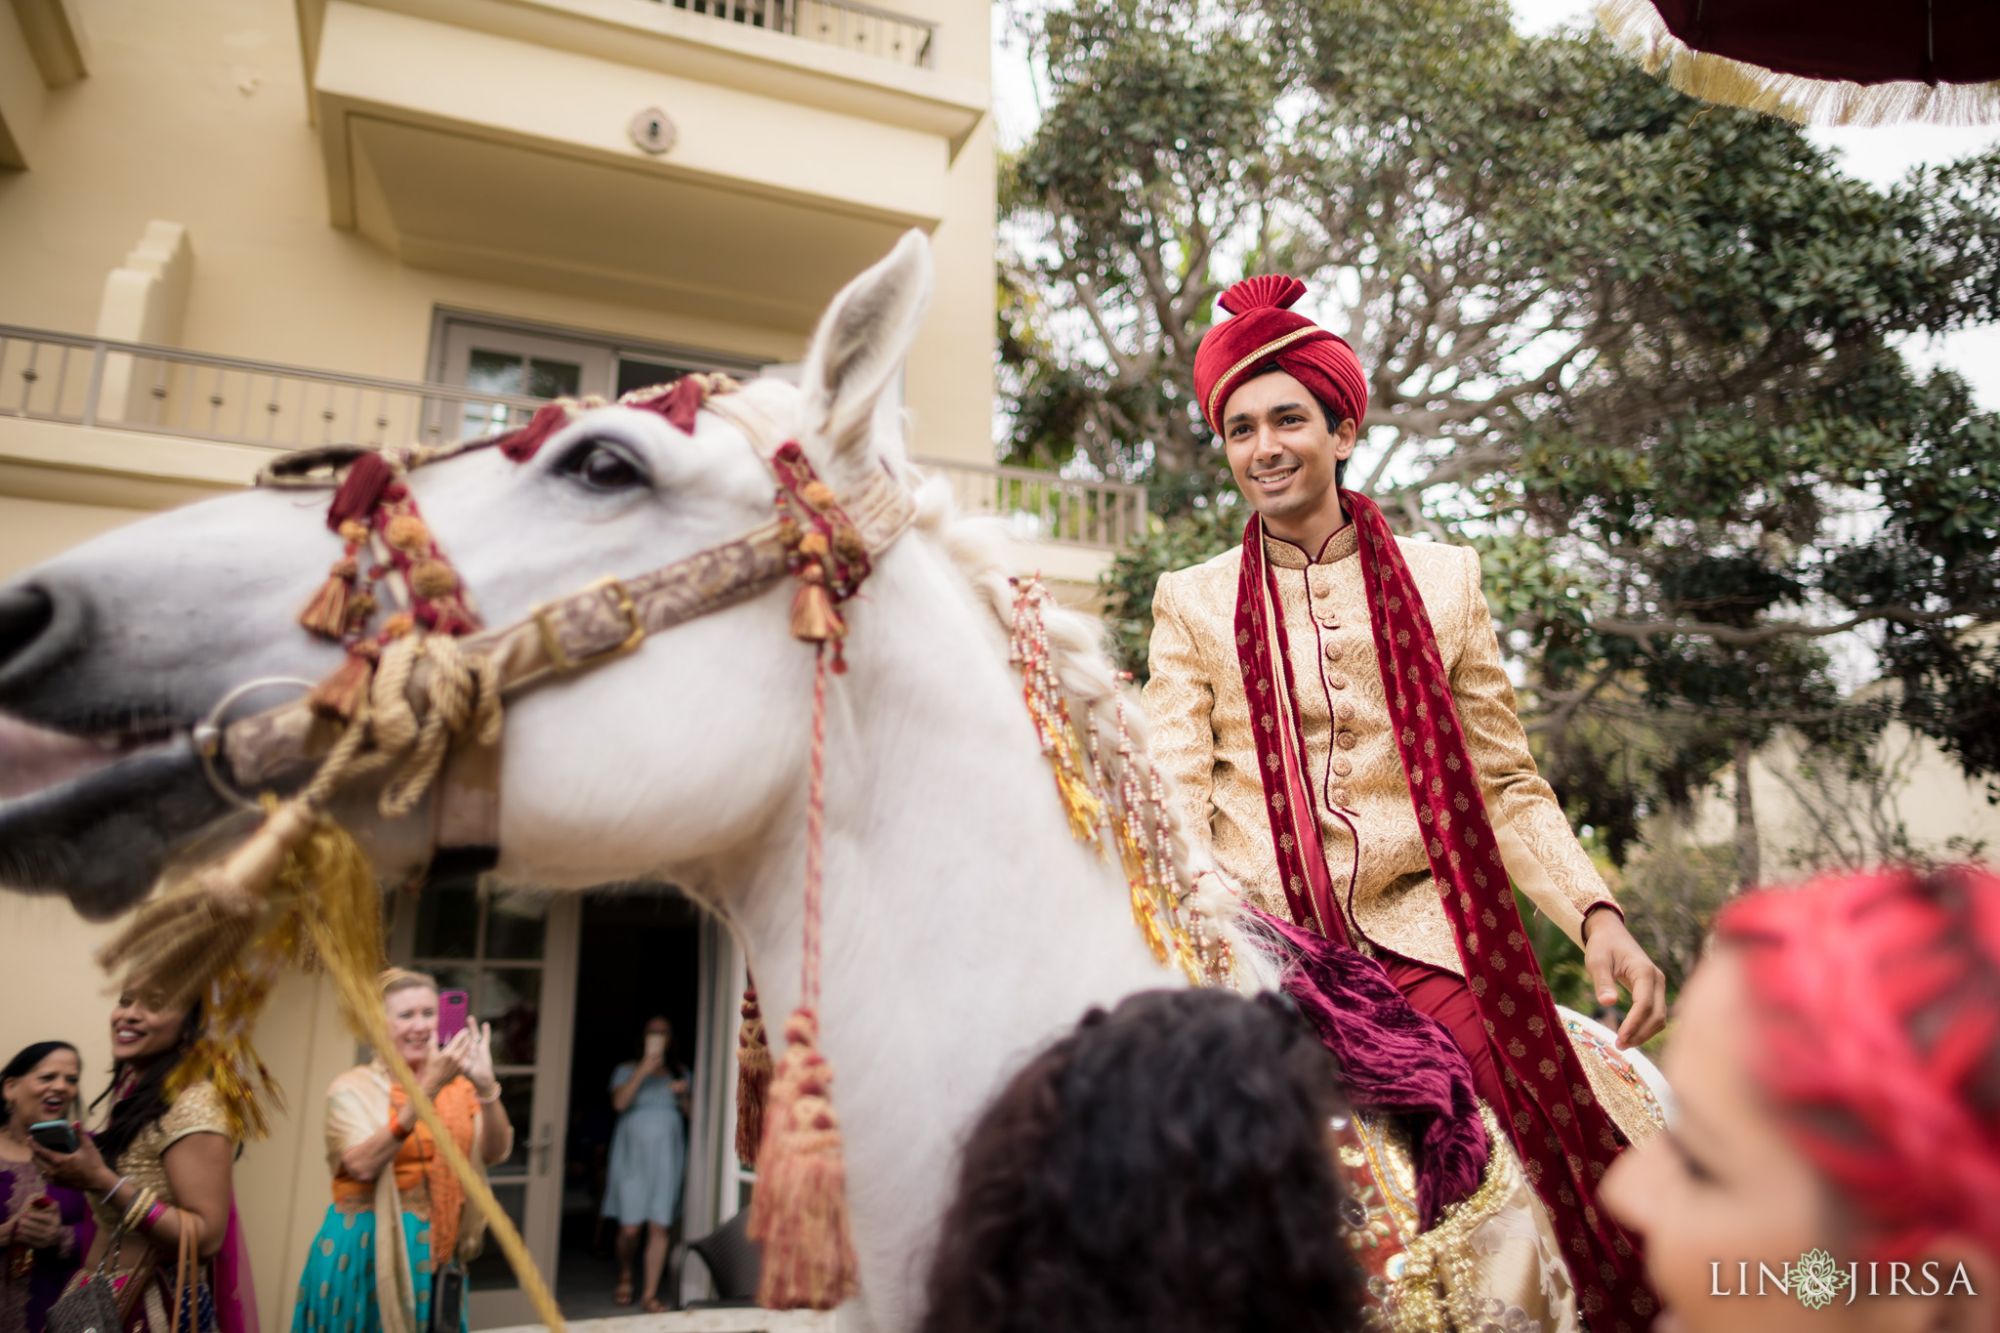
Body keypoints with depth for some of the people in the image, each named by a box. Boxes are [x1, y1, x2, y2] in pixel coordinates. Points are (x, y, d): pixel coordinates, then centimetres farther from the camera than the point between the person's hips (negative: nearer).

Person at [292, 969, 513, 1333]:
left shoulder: (456, 1084, 2)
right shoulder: (354, 1087, -7)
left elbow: (495, 1152, -10)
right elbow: (363, 1164, -23)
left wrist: (486, 1087, -27)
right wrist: (426, 1089, -32)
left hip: (434, 1250, 3)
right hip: (365, 1249, -3)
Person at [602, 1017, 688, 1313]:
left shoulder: (680, 1074, 12)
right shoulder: (627, 1070, 4)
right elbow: (619, 1103, -14)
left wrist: (684, 1094, -4)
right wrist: (643, 1070, -19)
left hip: (666, 1157, 2)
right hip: (632, 1155, -2)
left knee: (660, 1227, -3)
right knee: (629, 1228, -2)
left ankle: (650, 1293, 7)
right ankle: (624, 1279, 25)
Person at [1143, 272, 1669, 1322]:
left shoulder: (1443, 580, 11)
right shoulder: (1190, 603, 8)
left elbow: (1506, 787, 10)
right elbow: (1175, 800, 1)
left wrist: (1595, 913, -5)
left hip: (1420, 939, 1)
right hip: (1262, 948, 0)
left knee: (1573, 1164, -16)